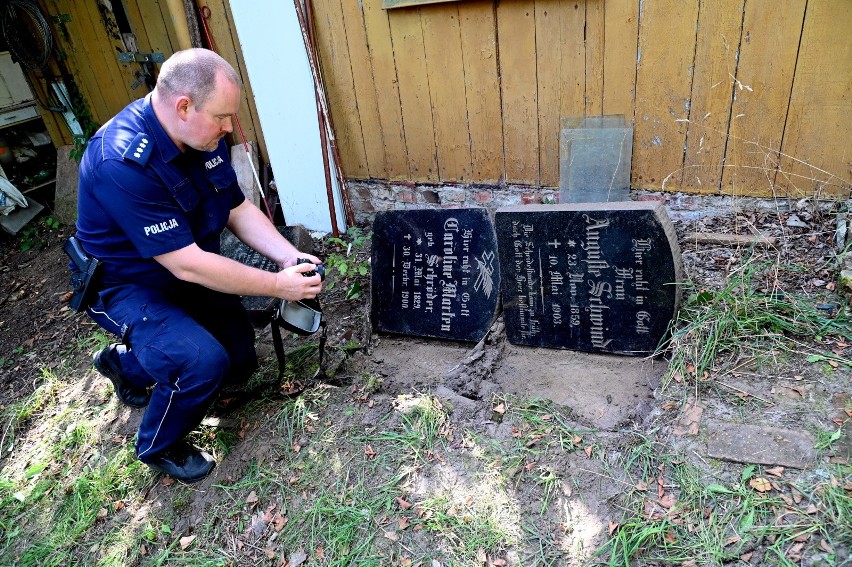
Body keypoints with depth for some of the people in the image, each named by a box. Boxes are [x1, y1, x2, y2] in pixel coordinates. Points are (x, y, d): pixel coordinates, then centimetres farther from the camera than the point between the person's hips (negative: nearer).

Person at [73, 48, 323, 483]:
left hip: (187, 275, 8)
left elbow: (239, 208, -1)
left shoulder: (201, 135, -9)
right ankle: (159, 448, 5)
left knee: (240, 360, 9)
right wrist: (278, 286, -28)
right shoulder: (123, 163, -33)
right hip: (127, 285, -7)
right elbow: (186, 265, -33)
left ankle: (124, 364, 34)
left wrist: (289, 256, -16)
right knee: (204, 362, -29)